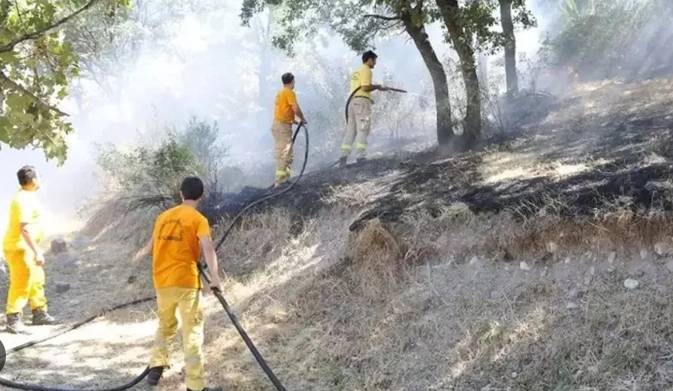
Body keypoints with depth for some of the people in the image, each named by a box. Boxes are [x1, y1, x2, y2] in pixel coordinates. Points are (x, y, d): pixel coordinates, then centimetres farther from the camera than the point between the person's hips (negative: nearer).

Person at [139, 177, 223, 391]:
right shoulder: (198, 219, -4)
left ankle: (156, 367, 14)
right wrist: (215, 276, -25)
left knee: (166, 325, 25)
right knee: (192, 331, -4)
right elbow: (207, 248, -19)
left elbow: (153, 242, 30)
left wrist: (143, 252, 52)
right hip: (186, 280, -6)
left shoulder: (163, 216, 14)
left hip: (162, 281, 6)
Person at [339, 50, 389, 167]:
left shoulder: (356, 72, 23)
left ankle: (344, 156, 1)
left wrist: (368, 98, 22)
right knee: (363, 130, -9)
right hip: (362, 101, -9)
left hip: (352, 101, 9)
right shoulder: (366, 70, -5)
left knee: (351, 130, 7)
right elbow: (365, 87, -16)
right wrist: (377, 87, -2)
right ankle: (361, 157, -15)